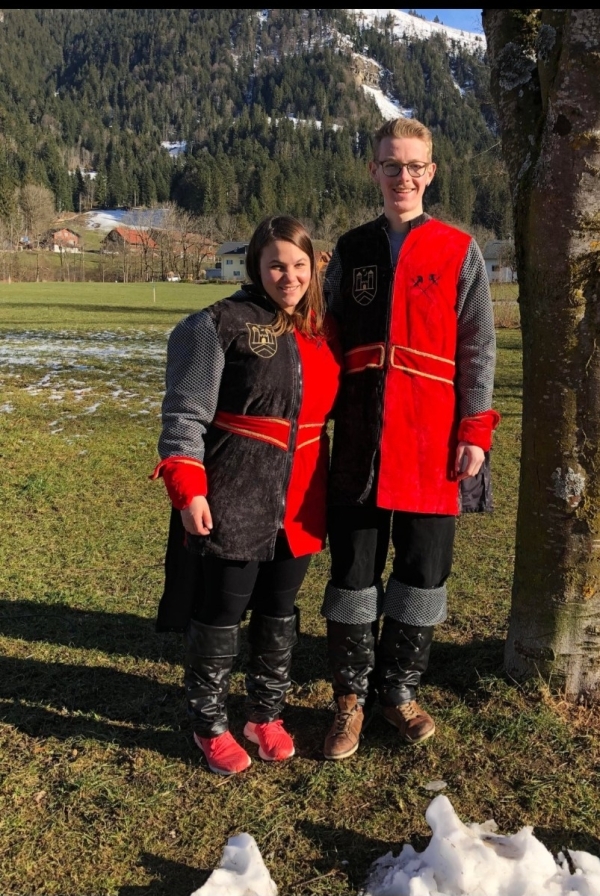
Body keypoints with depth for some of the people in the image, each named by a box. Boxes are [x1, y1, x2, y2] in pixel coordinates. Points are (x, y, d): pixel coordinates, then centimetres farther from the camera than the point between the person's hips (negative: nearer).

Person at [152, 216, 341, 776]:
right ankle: (210, 726, 26)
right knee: (222, 612, 6)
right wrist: (187, 488, -16)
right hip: (234, 499, -5)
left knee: (279, 612, 16)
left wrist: (330, 489, 15)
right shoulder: (222, 324, -9)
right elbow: (185, 413, -10)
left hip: (298, 504, 6)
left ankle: (266, 715, 35)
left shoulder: (322, 330, 9)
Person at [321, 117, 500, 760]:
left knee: (423, 572, 7)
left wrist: (475, 432, -6)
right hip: (359, 441, 1)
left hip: (430, 441, -1)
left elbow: (477, 349, 2)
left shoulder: (459, 252, 5)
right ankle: (350, 697, 23)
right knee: (353, 570, 7)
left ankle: (398, 690, 27)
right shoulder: (351, 250, 11)